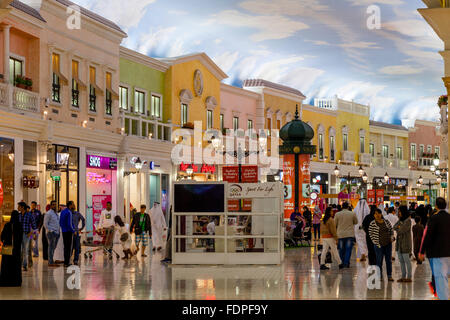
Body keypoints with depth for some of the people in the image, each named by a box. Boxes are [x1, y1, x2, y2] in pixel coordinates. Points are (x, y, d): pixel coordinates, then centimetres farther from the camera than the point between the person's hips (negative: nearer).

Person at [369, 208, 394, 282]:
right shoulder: (372, 224, -5)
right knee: (379, 260, -1)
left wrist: (391, 237, 2)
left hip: (388, 244, 3)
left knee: (389, 260, 6)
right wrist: (375, 242, -9)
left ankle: (389, 276, 12)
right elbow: (371, 234, -3)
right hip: (379, 245, -3)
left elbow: (391, 230, 16)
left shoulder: (386, 221, 5)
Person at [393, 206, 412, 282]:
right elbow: (395, 227, 5)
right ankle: (403, 276, 16)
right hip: (399, 242, 8)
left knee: (406, 260, -5)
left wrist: (398, 230, 0)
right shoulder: (400, 220, 16)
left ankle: (409, 277, -2)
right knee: (401, 260, 10)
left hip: (405, 243, -8)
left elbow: (403, 230, -18)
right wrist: (399, 227, -13)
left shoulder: (408, 220, -10)